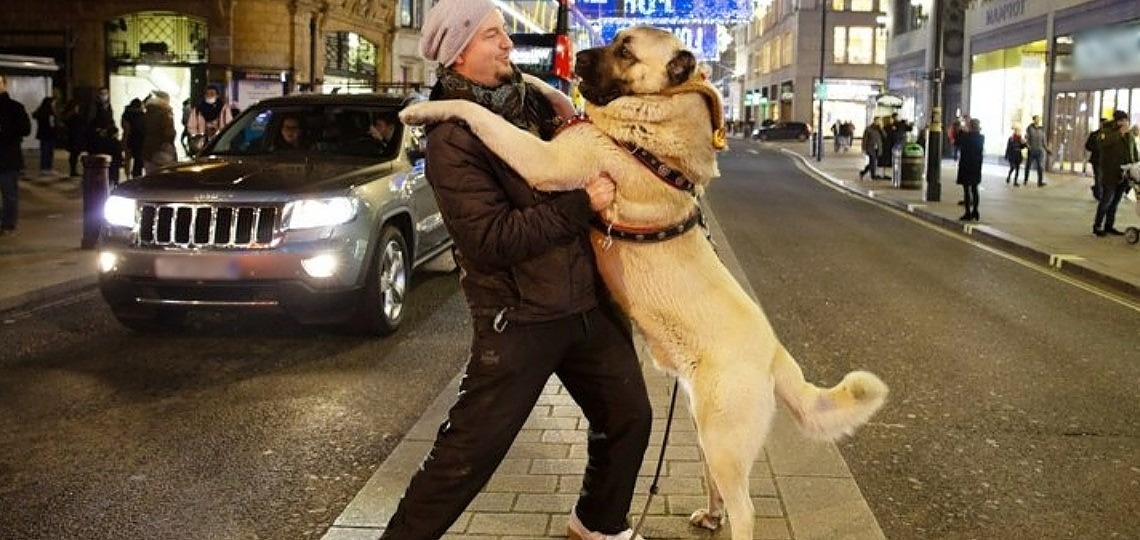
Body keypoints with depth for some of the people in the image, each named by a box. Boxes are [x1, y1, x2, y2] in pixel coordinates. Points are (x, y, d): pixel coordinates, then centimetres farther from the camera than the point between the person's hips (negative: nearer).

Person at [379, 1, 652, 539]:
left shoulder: (531, 100, 6)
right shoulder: (452, 138, -16)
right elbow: (490, 240, -24)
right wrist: (581, 203, -24)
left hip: (589, 301, 8)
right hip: (519, 318, -7)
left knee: (628, 416, 18)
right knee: (469, 452, 0)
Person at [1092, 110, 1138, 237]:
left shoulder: (1129, 135, 14)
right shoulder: (1107, 132, -5)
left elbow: (1134, 152, 22)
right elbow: (1102, 143, -27)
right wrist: (1120, 133, -23)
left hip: (1123, 175, 6)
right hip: (1109, 175, -6)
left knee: (1115, 202, 11)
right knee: (1105, 201, -3)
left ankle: (1109, 226, 18)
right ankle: (1097, 226, 5)